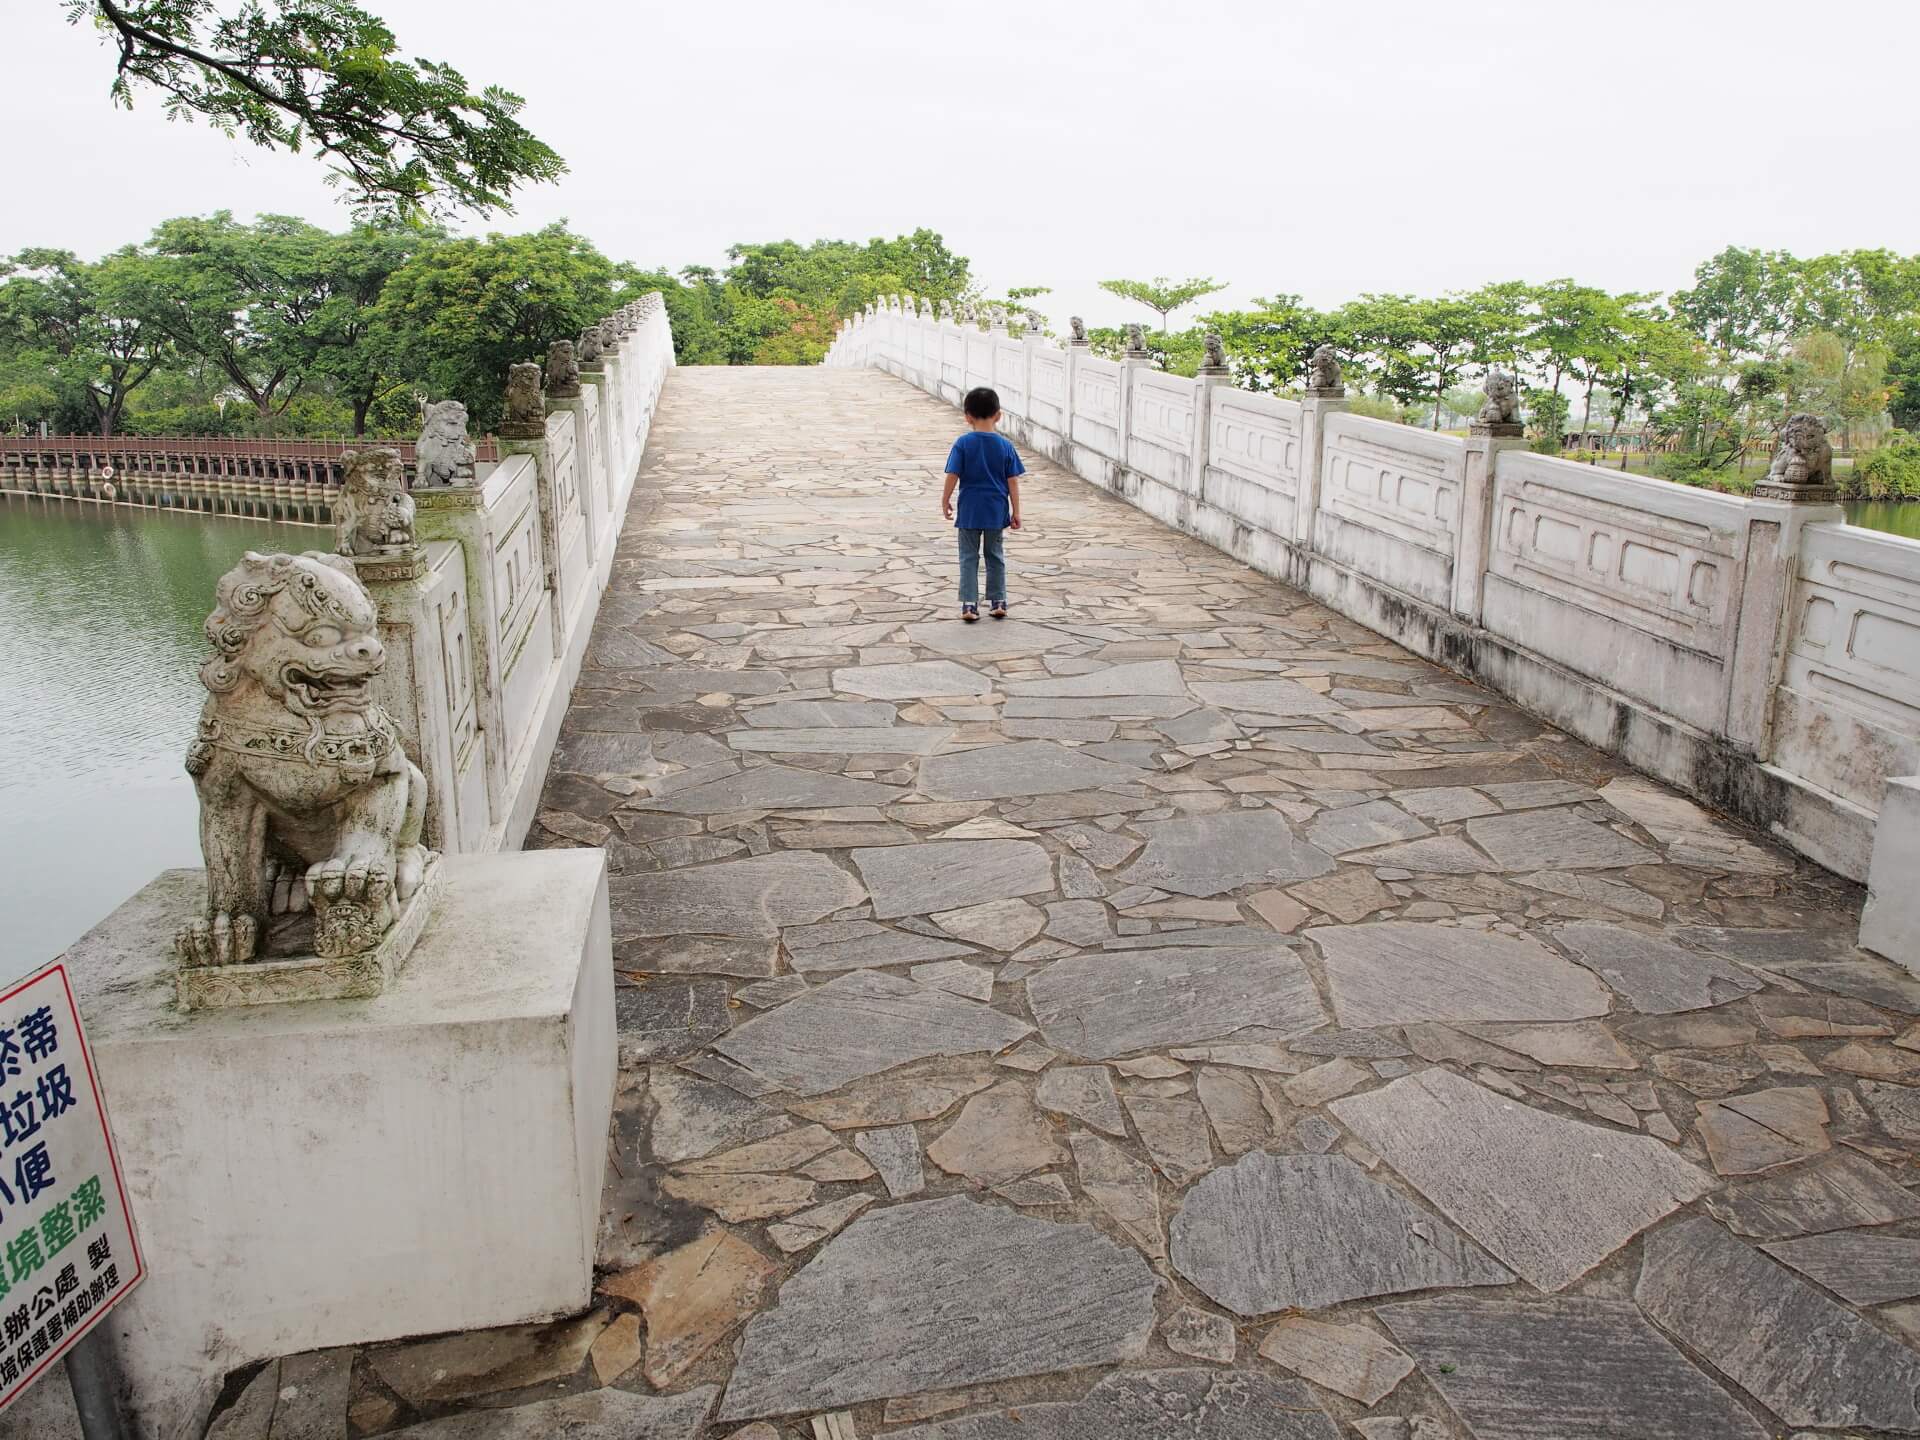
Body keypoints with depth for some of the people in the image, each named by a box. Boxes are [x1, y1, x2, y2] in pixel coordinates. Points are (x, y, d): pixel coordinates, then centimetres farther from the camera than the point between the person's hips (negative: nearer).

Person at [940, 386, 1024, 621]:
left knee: (969, 558, 7)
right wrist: (1016, 511, 4)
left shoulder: (963, 443, -9)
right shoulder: (1005, 445, -4)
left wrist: (945, 501, 4)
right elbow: (1013, 481, -3)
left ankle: (969, 604, 2)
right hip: (996, 512, 2)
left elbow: (953, 475, -10)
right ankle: (998, 602, 20)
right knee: (996, 557, 15)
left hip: (969, 511, -1)